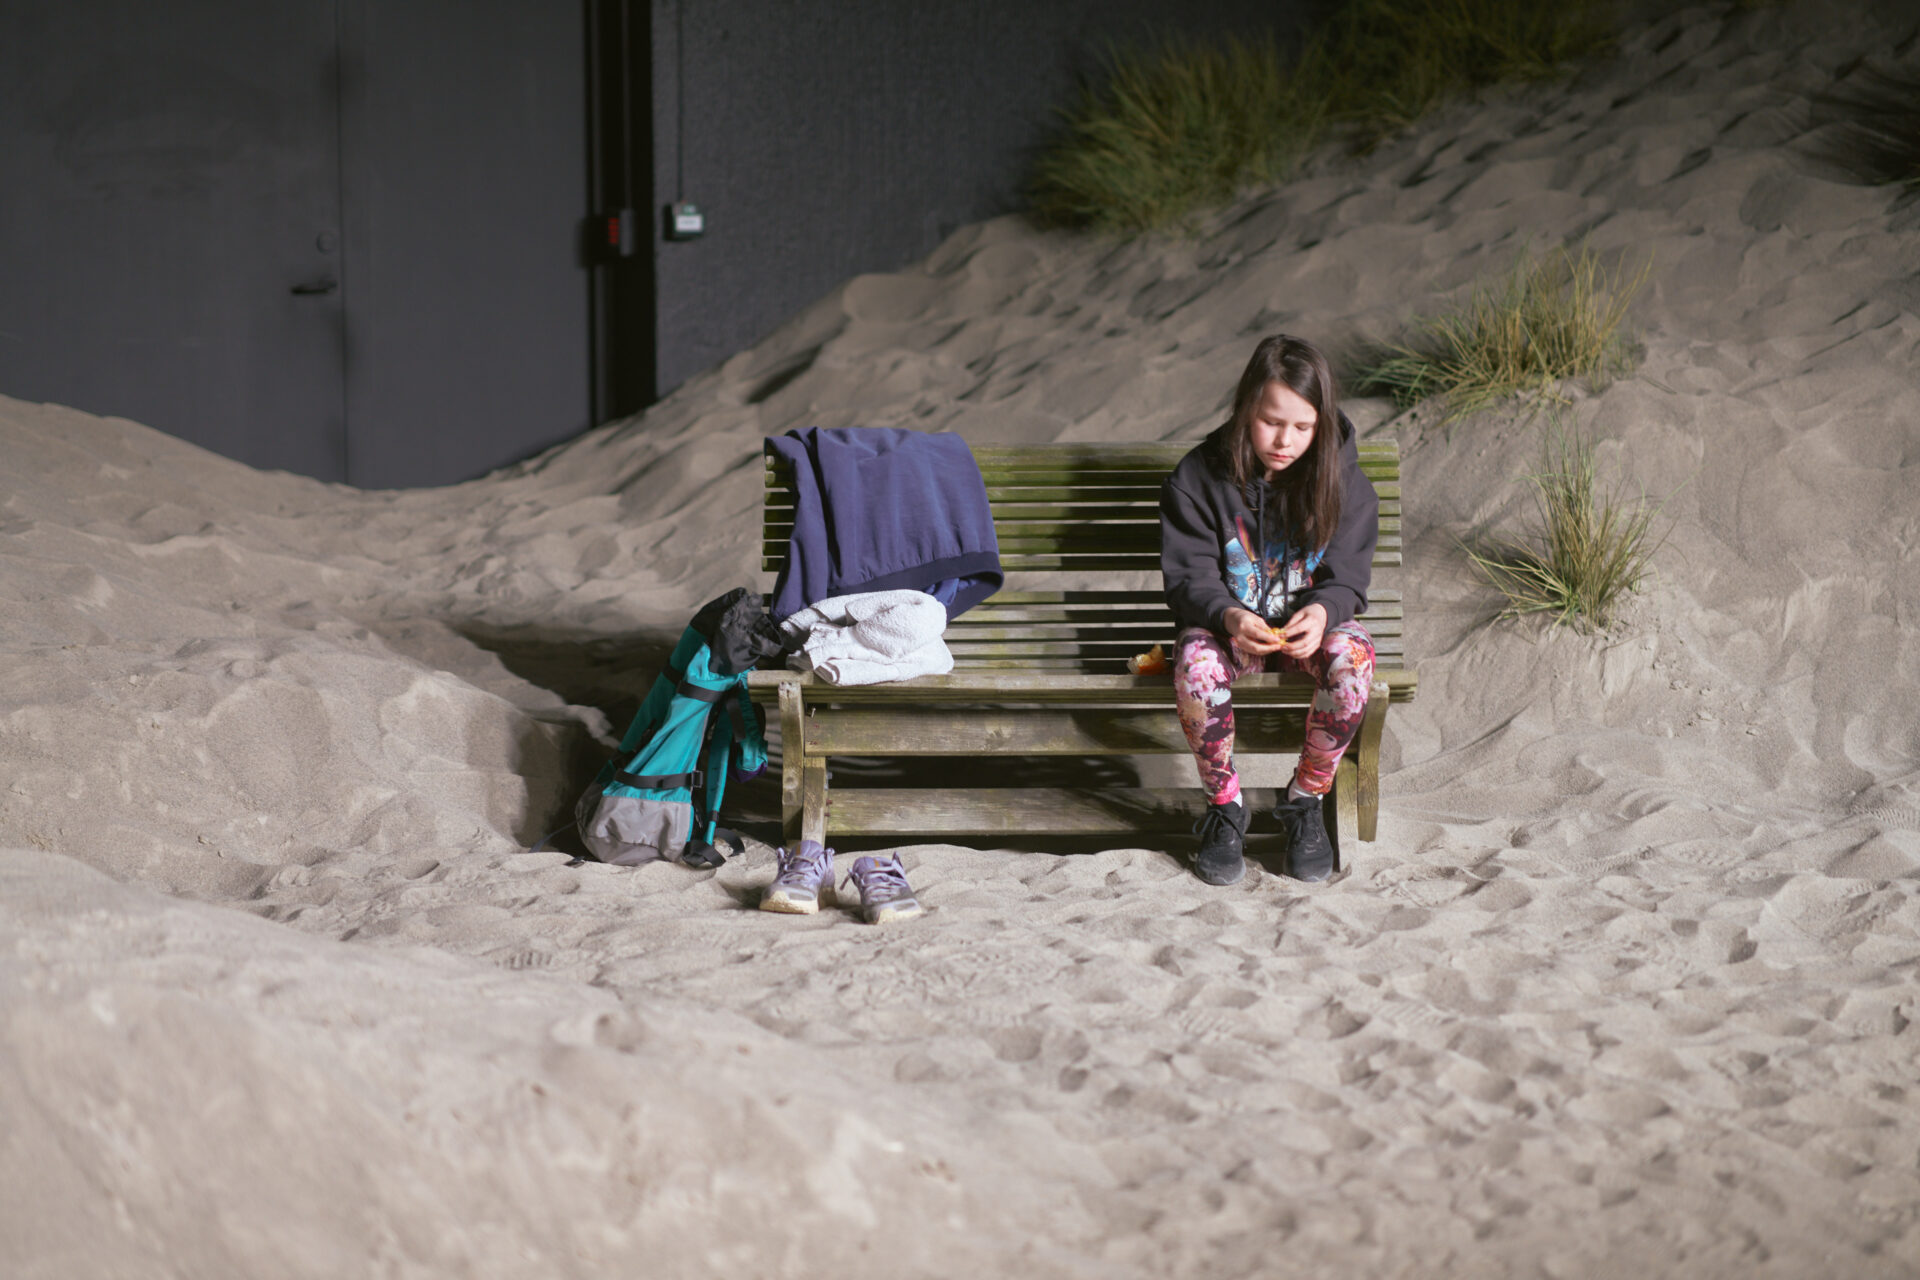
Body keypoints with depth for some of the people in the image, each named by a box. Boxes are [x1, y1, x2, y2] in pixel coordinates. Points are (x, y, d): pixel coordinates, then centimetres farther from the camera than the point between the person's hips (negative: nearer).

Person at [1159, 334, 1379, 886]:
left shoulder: (1342, 479, -7)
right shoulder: (1199, 478, -10)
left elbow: (1347, 575, -5)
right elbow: (1188, 576, -9)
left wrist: (1323, 610, -30)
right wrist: (1227, 617, -32)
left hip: (1309, 621, 1)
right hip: (1230, 622, -1)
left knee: (1352, 656, -33)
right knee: (1195, 663, -35)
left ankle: (1305, 799, -11)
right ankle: (1224, 804, -11)